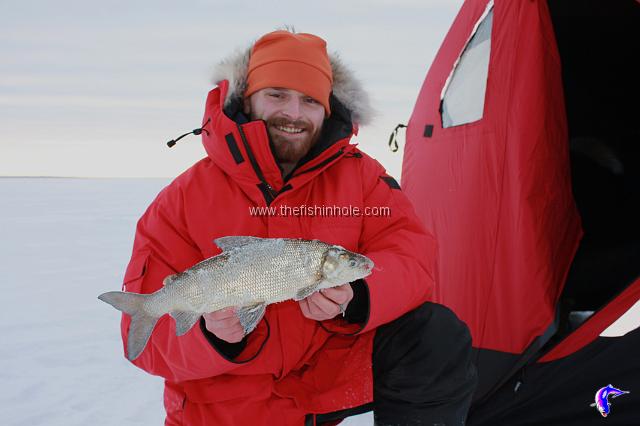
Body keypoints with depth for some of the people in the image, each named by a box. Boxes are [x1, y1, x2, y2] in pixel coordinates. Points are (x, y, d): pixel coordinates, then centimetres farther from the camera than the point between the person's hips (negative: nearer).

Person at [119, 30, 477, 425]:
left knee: (437, 340, -19)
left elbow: (411, 253, -10)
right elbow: (147, 330, -8)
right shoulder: (181, 201, -6)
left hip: (338, 364, 0)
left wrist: (355, 297, -30)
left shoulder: (359, 175, 0)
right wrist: (212, 336, -29)